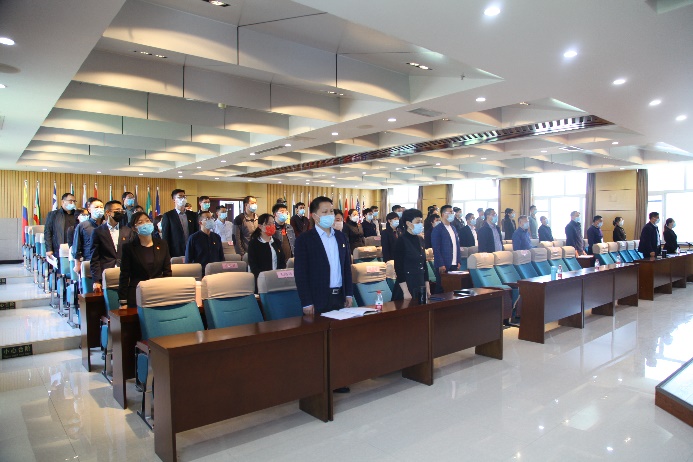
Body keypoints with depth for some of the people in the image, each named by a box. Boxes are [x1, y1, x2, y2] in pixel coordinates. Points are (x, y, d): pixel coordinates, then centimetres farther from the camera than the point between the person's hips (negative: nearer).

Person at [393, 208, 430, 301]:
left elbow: (424, 264, 13)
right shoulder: (401, 241, -12)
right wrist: (405, 291, -19)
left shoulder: (420, 239, 8)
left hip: (420, 285, 7)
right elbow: (399, 268, -15)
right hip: (407, 285, -6)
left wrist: (427, 287, 11)